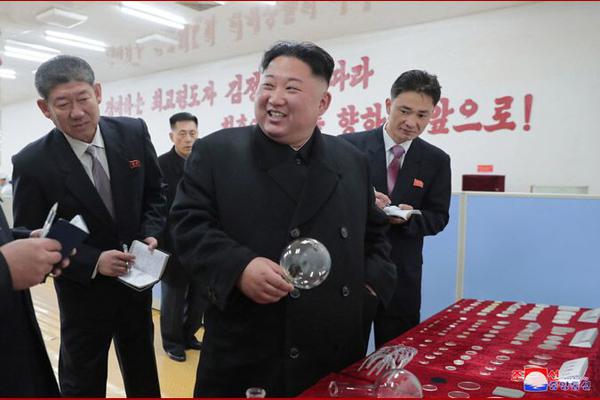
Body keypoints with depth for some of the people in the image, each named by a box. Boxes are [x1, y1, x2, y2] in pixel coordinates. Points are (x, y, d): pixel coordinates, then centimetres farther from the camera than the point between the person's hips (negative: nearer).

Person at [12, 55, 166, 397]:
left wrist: (151, 235, -15)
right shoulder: (32, 163, -18)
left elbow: (155, 193, 2)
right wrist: (93, 262, -24)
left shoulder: (134, 133, -9)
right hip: (83, 290, -3)